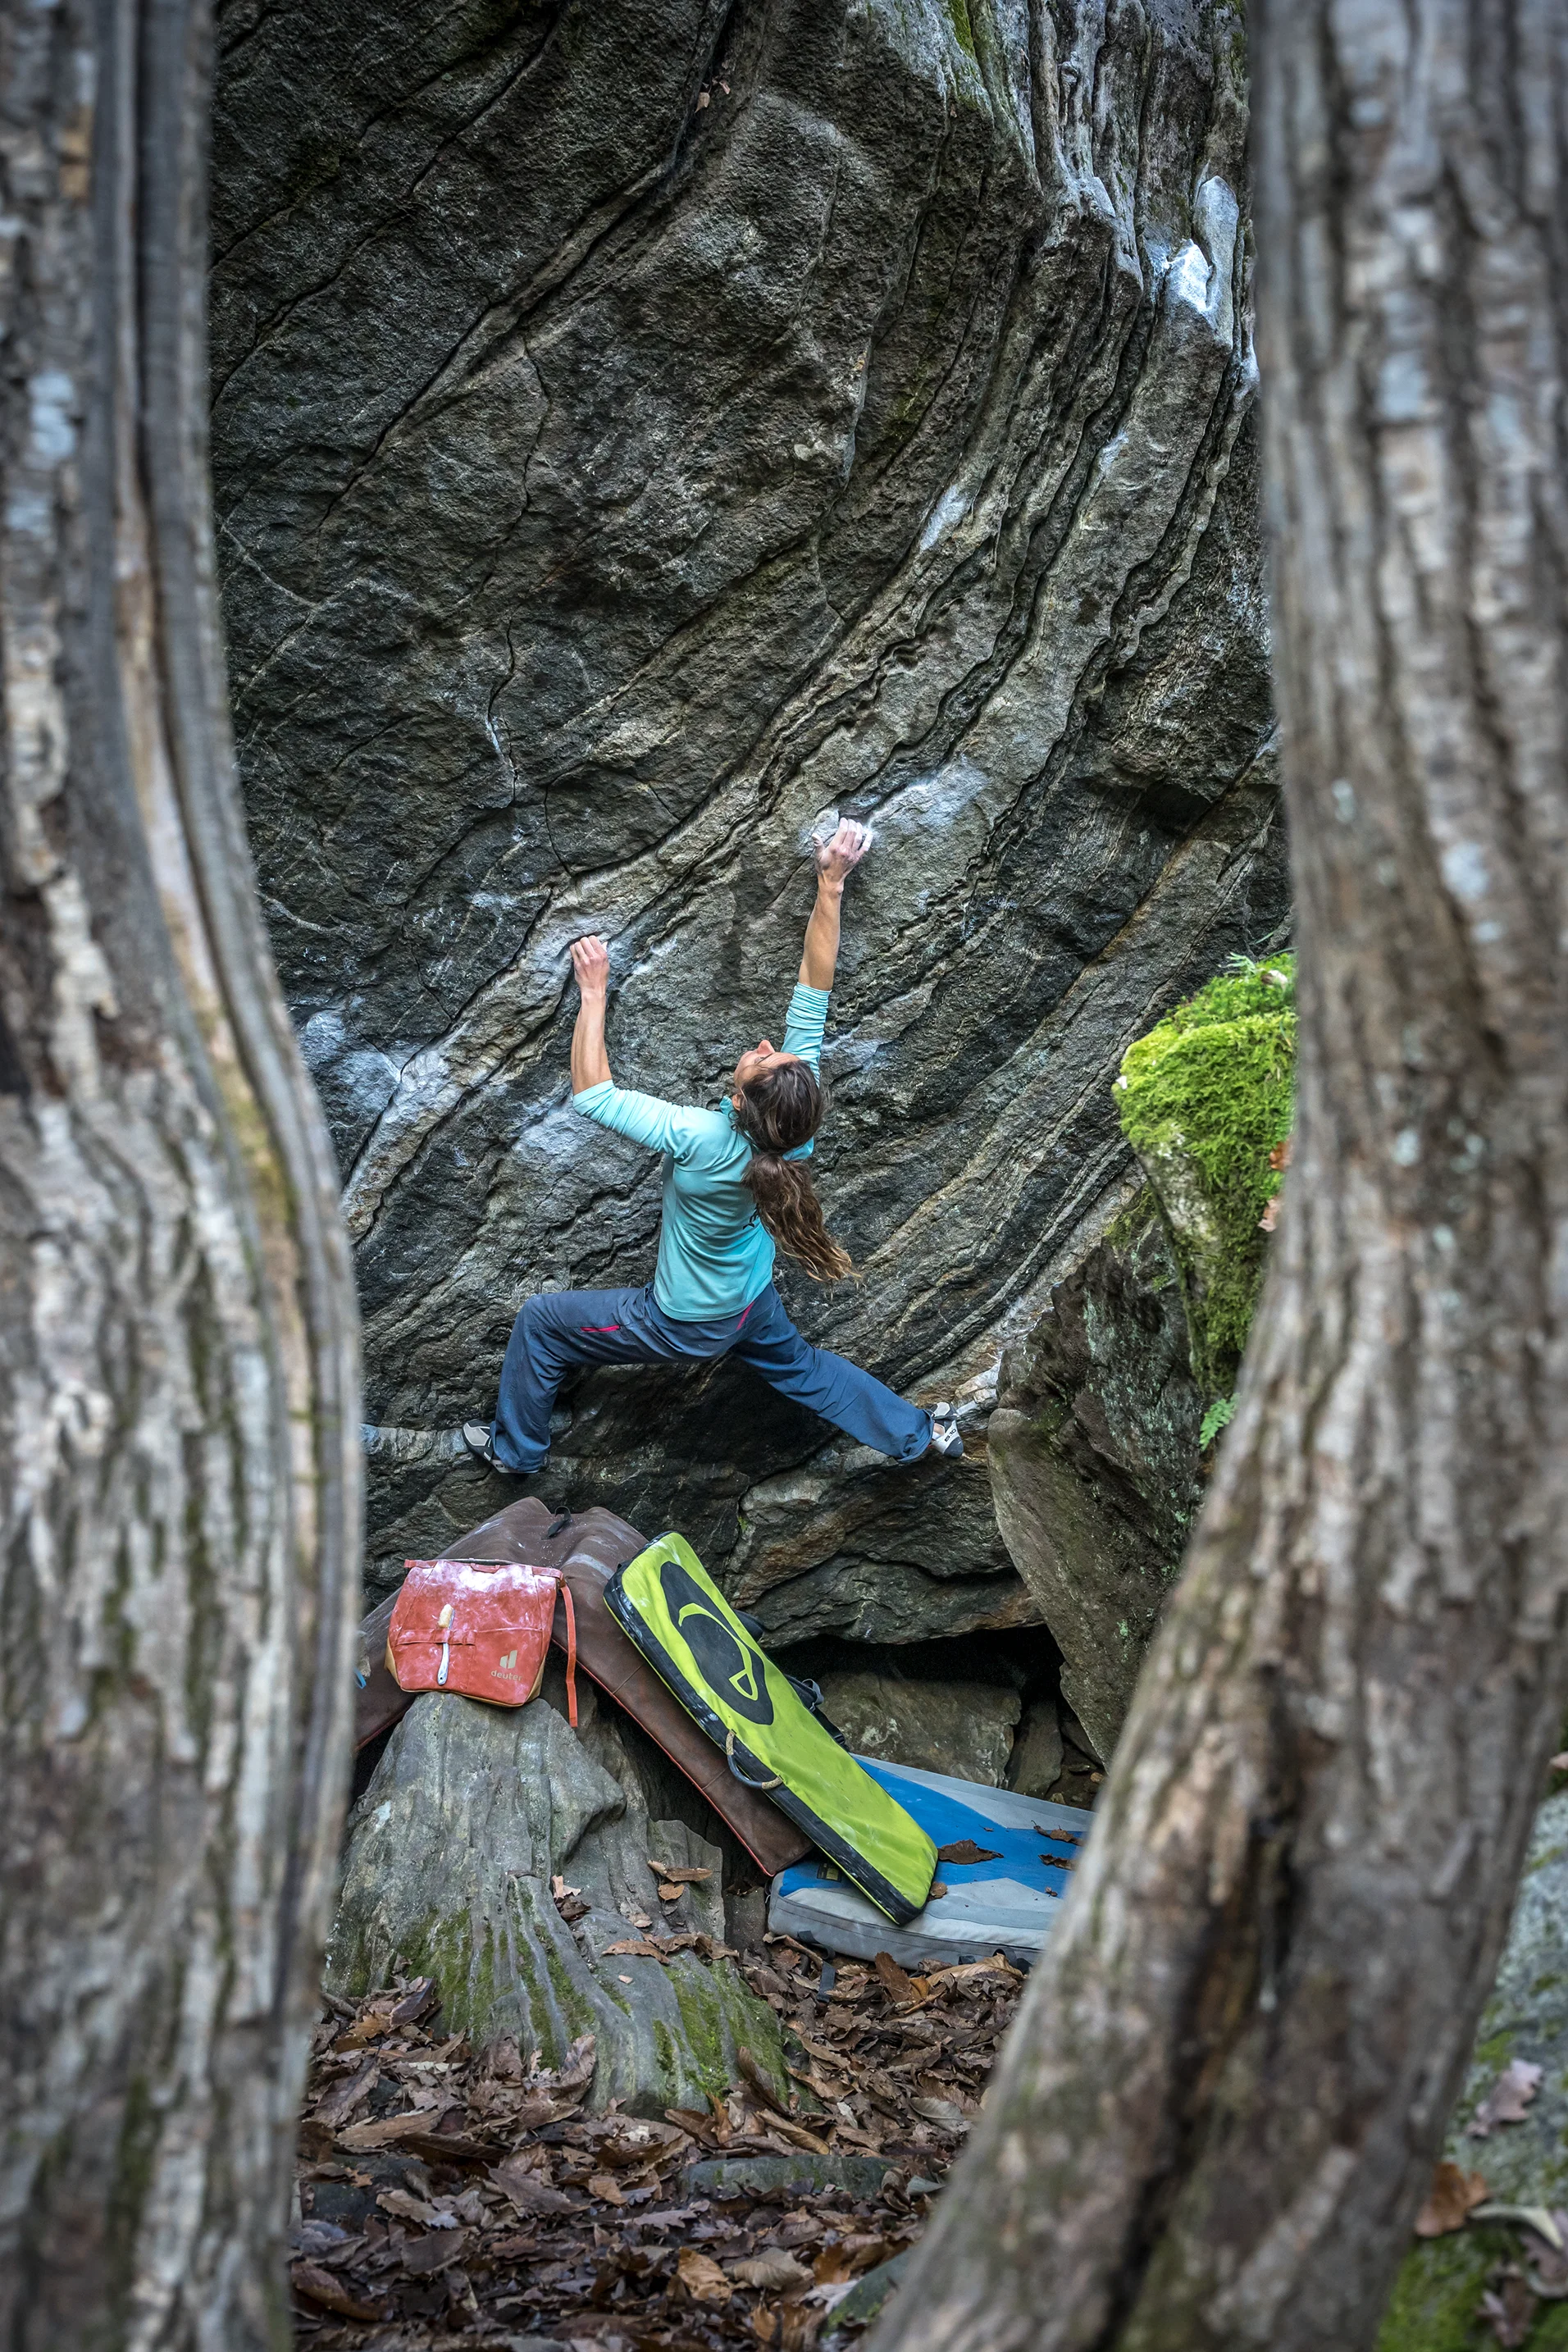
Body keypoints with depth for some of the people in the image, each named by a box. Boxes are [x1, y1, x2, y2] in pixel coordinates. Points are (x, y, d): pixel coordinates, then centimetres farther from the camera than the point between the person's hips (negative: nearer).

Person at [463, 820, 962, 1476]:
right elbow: (814, 990, -23)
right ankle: (919, 1432, 45)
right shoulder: (794, 1122, -27)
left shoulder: (701, 1142, -42)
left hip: (683, 1324, -6)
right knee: (799, 1366, 34)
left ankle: (515, 1448, 31)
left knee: (538, 1322, 13)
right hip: (752, 1304, 6)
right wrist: (831, 885, -26)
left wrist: (594, 993, -32)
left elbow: (591, 1094, -35)